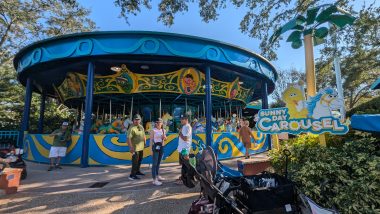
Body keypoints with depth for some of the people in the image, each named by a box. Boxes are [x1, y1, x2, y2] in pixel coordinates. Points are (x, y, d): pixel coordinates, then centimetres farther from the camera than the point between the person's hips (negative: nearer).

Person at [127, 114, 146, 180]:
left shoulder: (141, 127, 8)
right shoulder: (132, 128, -18)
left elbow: (144, 135, 19)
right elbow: (129, 138, -24)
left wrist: (145, 142, 16)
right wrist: (131, 147, -29)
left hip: (141, 147, 9)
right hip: (135, 147, -8)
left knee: (140, 159, 20)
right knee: (135, 161, -6)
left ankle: (137, 171, 37)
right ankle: (132, 175, 4)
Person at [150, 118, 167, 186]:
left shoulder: (163, 130, 8)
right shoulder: (153, 130, -7)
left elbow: (165, 139, 18)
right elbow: (151, 140, -8)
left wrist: (164, 137, -5)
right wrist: (151, 149, -12)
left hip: (162, 147, 6)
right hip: (155, 147, -5)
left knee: (158, 162, 16)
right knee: (155, 163, -4)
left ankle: (157, 176, 31)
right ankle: (154, 180, -3)